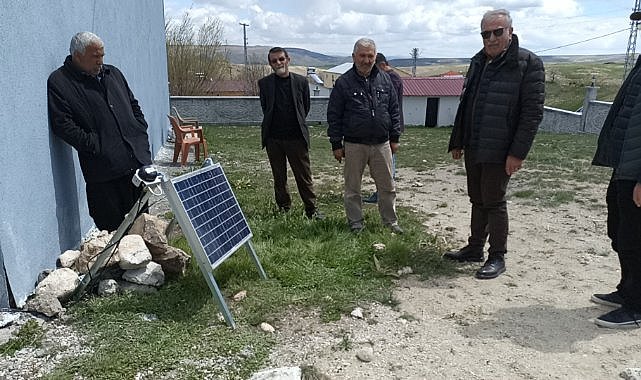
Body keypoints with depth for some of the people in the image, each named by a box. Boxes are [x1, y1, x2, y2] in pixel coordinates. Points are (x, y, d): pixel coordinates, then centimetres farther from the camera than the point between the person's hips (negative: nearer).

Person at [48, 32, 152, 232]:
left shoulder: (113, 73, 17)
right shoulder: (58, 82, -2)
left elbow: (134, 106, 24)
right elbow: (62, 125, -10)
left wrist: (141, 133, 10)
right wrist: (95, 146, -15)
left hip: (138, 162, 6)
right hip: (103, 169, -6)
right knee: (111, 228, 0)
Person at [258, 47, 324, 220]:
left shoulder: (301, 81, 2)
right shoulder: (264, 83, 4)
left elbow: (306, 107, 11)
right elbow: (265, 107, 14)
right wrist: (273, 124, 14)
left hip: (296, 137, -1)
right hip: (273, 138, 2)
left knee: (304, 176, 2)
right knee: (279, 178, 11)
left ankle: (311, 209, 11)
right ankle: (283, 208, 23)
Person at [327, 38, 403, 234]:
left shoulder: (384, 80, 6)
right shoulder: (344, 82, -4)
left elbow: (394, 110, 12)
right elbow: (334, 115, -3)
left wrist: (395, 138, 9)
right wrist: (336, 144, -5)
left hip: (382, 143, 3)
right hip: (354, 145, -2)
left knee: (387, 186, 10)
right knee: (352, 188, 7)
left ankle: (391, 221, 25)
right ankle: (356, 223, 22)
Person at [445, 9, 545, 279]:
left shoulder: (528, 63, -10)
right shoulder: (478, 62, 11)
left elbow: (532, 113, -14)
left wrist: (518, 153, -18)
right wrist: (457, 142, 15)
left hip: (499, 151, -6)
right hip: (473, 148, 7)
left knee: (494, 202, 1)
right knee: (477, 200, 15)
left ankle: (497, 257, 16)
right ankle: (475, 248, 29)